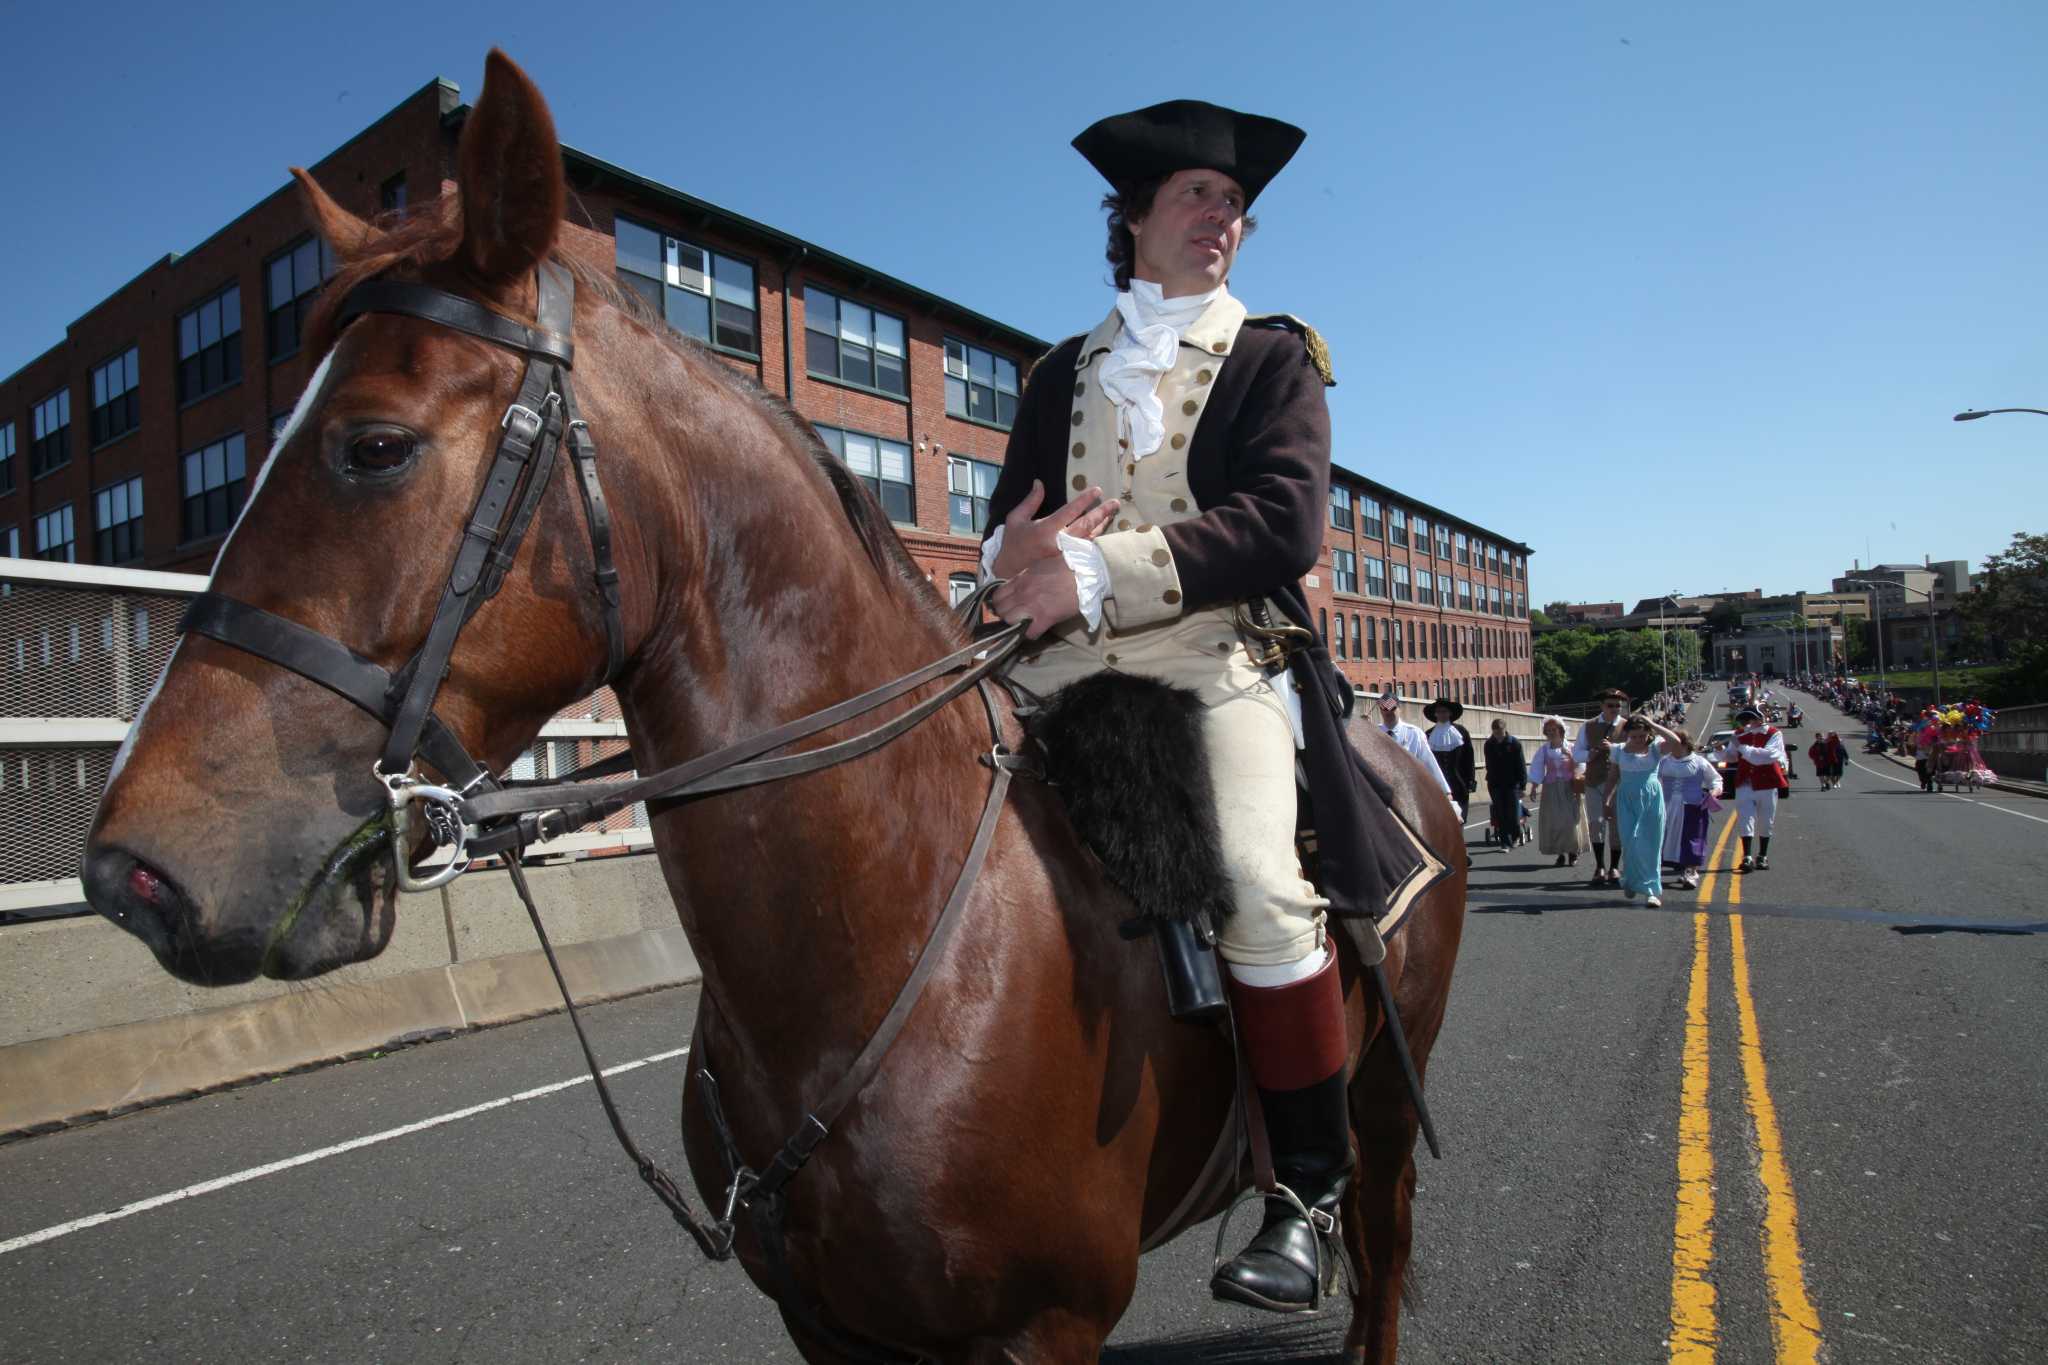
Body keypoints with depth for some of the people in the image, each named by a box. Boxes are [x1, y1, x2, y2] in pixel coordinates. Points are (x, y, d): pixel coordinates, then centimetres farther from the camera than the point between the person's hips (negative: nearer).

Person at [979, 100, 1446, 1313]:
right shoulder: (1063, 373, 22)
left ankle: (1311, 1189, -4)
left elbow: (1285, 524, -5)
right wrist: (1019, 555, -11)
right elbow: (1009, 525, 16)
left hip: (1220, 658, -3)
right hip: (1065, 669, 4)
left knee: (1261, 883, -25)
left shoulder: (1275, 356, 12)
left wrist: (1098, 572, -15)